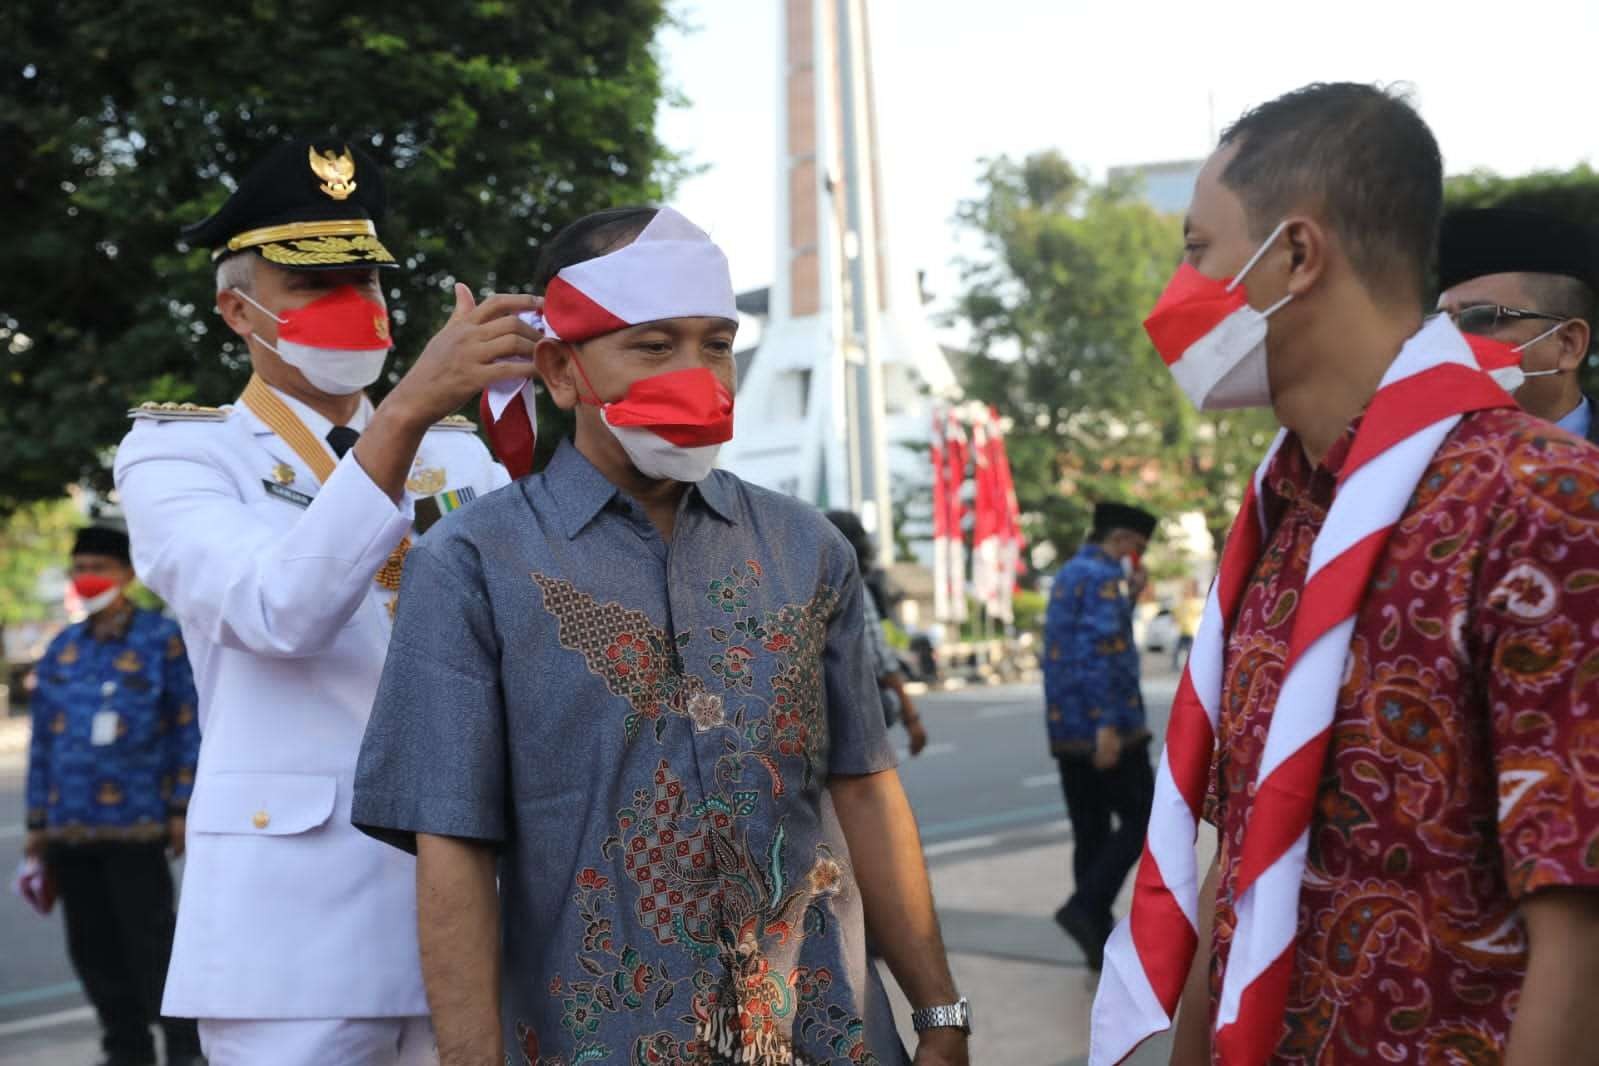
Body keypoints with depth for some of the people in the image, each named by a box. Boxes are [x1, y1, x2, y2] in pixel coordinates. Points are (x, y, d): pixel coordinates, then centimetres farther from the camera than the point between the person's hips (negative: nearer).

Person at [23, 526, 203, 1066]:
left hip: (135, 823, -5)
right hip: (70, 828, 5)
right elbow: (42, 740, 17)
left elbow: (189, 727, -2)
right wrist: (37, 822, 14)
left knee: (149, 941, -3)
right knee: (92, 945, 9)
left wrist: (181, 808, -6)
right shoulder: (62, 649, 14)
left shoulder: (162, 638, 0)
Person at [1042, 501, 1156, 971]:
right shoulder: (1103, 576, -11)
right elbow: (1101, 653, -21)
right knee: (1138, 820, 0)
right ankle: (1086, 907, -12)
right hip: (1105, 725, -9)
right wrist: (1107, 724, -25)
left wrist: (1130, 598, 15)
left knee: (1091, 831, 10)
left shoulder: (1067, 575, 19)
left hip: (1066, 732, 9)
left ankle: (1098, 941, 12)